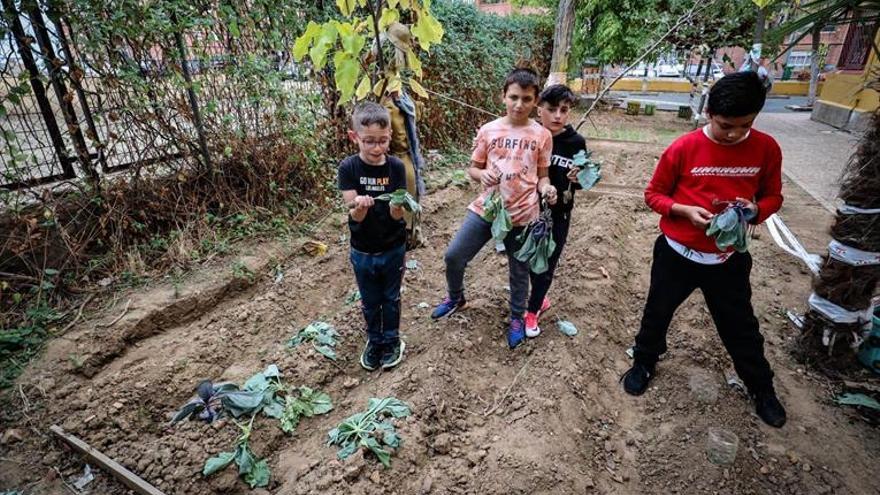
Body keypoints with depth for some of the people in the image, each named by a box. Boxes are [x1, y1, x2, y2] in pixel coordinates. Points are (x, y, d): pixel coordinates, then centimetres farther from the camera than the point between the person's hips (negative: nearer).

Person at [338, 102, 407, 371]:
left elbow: (397, 215, -15)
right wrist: (360, 206, -41)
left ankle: (391, 340, 40)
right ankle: (374, 340, 41)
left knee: (391, 298, 18)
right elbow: (355, 216, -18)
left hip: (393, 248, 0)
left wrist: (397, 207, -38)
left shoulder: (396, 167, -13)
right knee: (370, 301, 18)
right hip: (362, 251, 0)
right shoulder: (348, 167, -14)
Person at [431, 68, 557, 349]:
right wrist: (482, 174, -18)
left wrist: (546, 189, -17)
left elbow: (542, 175, 5)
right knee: (453, 256, 2)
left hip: (523, 215, -1)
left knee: (519, 271, 13)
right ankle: (455, 297, 32)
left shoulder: (542, 136, -2)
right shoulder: (488, 131, -2)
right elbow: (472, 169, 5)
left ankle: (517, 318, 38)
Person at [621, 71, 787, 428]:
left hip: (728, 259, 2)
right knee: (657, 313, 16)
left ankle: (761, 388, 42)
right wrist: (685, 211, -23)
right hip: (677, 253, -1)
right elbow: (653, 194, -6)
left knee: (740, 325, 17)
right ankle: (643, 363, 42)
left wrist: (755, 210, -17)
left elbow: (772, 197, 5)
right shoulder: (683, 148, -15)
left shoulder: (766, 149, -7)